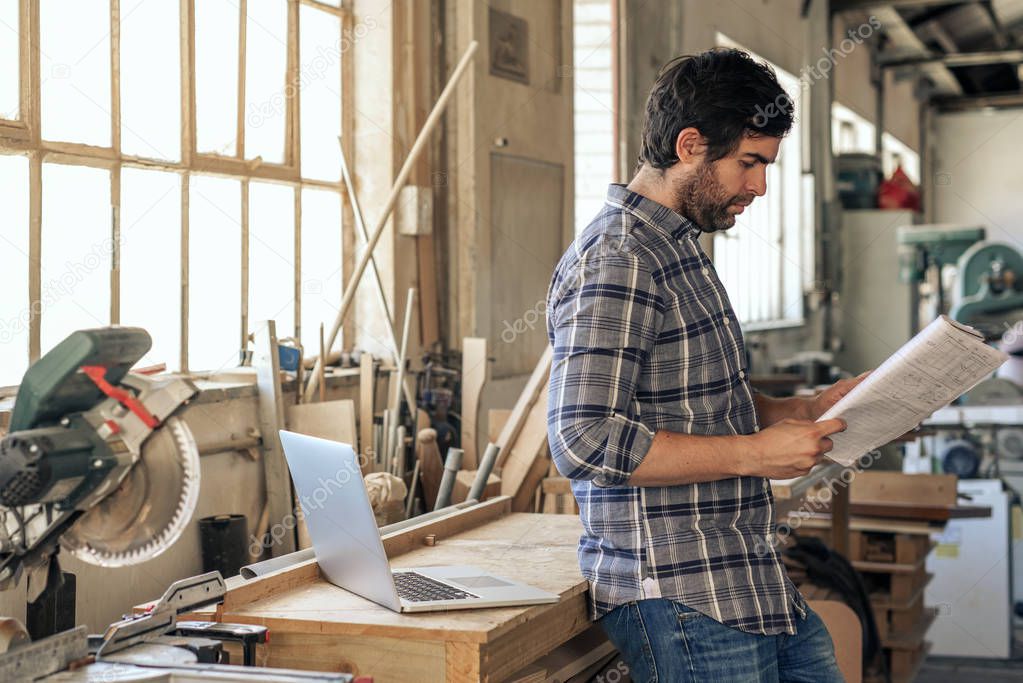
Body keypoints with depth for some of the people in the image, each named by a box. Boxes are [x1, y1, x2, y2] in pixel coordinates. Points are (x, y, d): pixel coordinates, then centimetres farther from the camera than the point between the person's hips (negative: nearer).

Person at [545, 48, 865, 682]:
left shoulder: (681, 249, 16)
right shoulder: (616, 260, -16)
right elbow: (586, 440, -25)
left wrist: (804, 411, 8)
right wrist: (754, 453, -20)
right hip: (683, 603, -9)